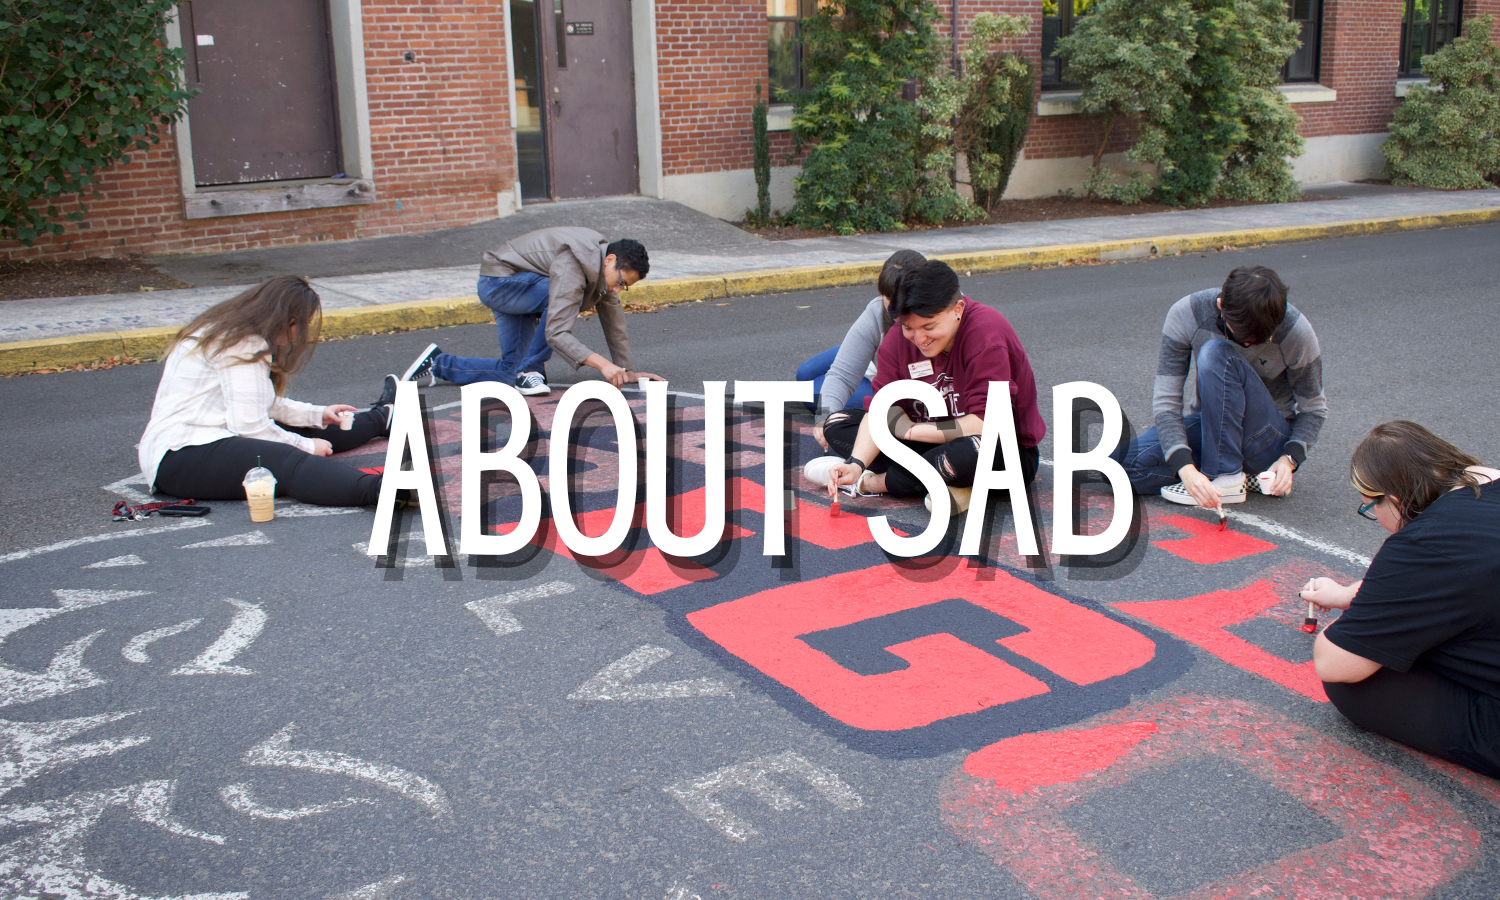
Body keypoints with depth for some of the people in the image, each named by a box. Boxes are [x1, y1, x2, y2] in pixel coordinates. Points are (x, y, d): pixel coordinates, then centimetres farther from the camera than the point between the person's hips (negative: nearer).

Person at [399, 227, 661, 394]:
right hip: (498, 282, -9)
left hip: (518, 288, 9)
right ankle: (530, 371, -21)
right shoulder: (571, 269, -34)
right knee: (559, 294, -34)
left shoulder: (604, 264, -6)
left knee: (511, 372, 4)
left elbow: (614, 321, 3)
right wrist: (602, 364, -47)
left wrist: (625, 371, 4)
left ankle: (438, 363, 20)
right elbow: (556, 333, -41)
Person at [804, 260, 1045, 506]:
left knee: (973, 450, -42)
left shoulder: (987, 332, -23)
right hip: (934, 440, 6)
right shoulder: (899, 337, -7)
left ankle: (871, 482, -18)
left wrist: (912, 430, -18)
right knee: (837, 423, -5)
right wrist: (856, 463, -28)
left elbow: (987, 423, -28)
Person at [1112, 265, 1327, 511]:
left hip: (1271, 439, -3)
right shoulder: (1186, 315, -18)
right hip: (1212, 426, 4)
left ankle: (1226, 477, -24)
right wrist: (1186, 468, -34)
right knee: (1120, 462, -21)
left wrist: (1290, 458, -23)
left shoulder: (1296, 331, -19)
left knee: (1217, 353, -30)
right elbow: (1165, 402, -20)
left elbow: (1314, 408, -4)